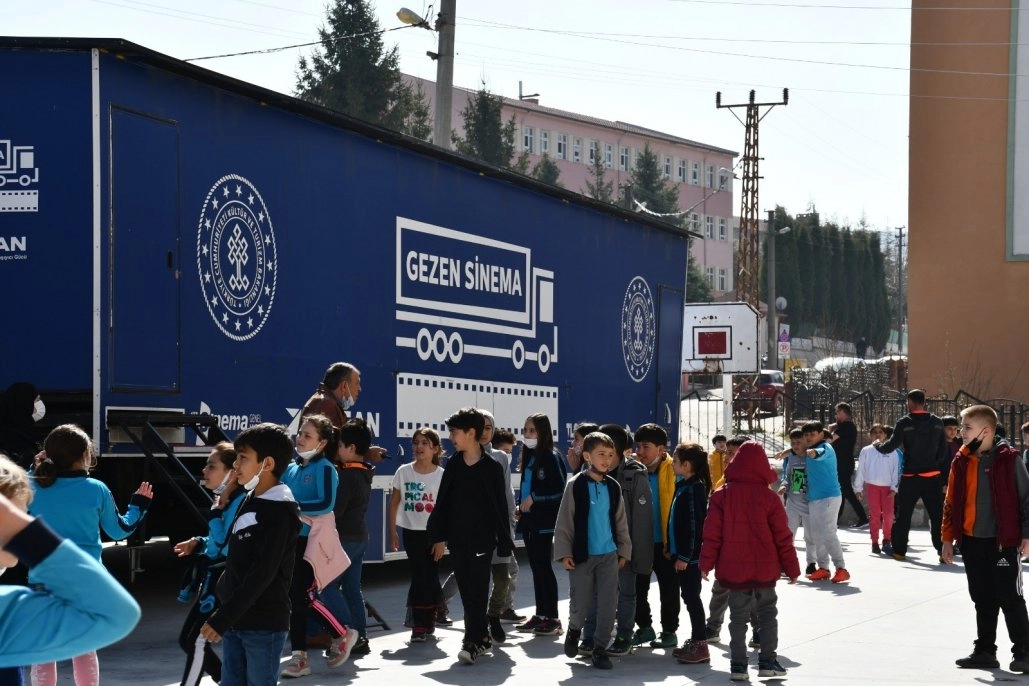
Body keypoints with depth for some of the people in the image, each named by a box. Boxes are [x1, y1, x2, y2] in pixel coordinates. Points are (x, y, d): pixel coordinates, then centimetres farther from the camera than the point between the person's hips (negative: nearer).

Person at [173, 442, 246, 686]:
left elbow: (226, 545, -24)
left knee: (196, 641, -10)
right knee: (187, 640, 13)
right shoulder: (223, 500, 11)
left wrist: (216, 511, -23)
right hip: (211, 580, 10)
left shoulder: (241, 502, -19)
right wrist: (198, 543, 10)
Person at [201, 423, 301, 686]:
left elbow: (263, 574, -21)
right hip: (235, 620, 8)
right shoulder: (249, 501, 12)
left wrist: (222, 618, -22)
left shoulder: (279, 510, -14)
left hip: (264, 624, -8)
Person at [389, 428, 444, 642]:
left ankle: (428, 621, 22)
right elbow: (394, 503, 5)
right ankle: (420, 625, 0)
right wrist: (393, 531, 2)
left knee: (431, 575, 6)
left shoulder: (441, 475, -4)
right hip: (411, 531, 0)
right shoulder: (404, 472, 0)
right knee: (419, 577, -3)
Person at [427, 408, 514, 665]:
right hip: (457, 538, 5)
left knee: (477, 591, -6)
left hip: (482, 539, -5)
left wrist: (504, 542, -6)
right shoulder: (452, 465, 5)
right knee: (466, 591, 9)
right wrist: (439, 536, 5)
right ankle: (482, 638, 19)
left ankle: (473, 642, -5)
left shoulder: (491, 468, -7)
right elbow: (442, 503, 8)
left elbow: (500, 507, -5)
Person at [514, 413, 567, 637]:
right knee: (536, 568, 10)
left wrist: (534, 499, -17)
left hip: (544, 521, -8)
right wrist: (521, 508, 9)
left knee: (544, 567, -6)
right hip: (529, 520, 8)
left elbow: (561, 490, -16)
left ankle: (553, 619, -3)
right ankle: (540, 615, 16)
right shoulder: (529, 457, 13)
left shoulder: (552, 458, -10)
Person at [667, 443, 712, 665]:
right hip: (682, 552, 9)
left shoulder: (694, 488, -17)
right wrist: (674, 550, 17)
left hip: (690, 555, -9)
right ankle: (695, 641, 22)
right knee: (689, 596, 14)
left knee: (691, 597, -5)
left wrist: (685, 556, -19)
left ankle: (700, 646, -1)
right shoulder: (683, 486, 12)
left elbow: (695, 524, -20)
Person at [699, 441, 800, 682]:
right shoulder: (769, 498, -7)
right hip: (765, 569, -1)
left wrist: (706, 563, 1)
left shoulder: (721, 496, -5)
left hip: (734, 569, 1)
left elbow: (712, 533, -6)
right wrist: (791, 567, 5)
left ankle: (738, 664, 5)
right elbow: (782, 537, -3)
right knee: (767, 613, 14)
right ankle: (768, 661, 11)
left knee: (738, 616, 7)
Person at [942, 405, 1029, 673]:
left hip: (1003, 541, -5)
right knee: (983, 600, 12)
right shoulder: (961, 462, 6)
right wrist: (948, 538, 10)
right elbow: (951, 502, 11)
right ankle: (985, 651, 20)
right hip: (972, 542, 5)